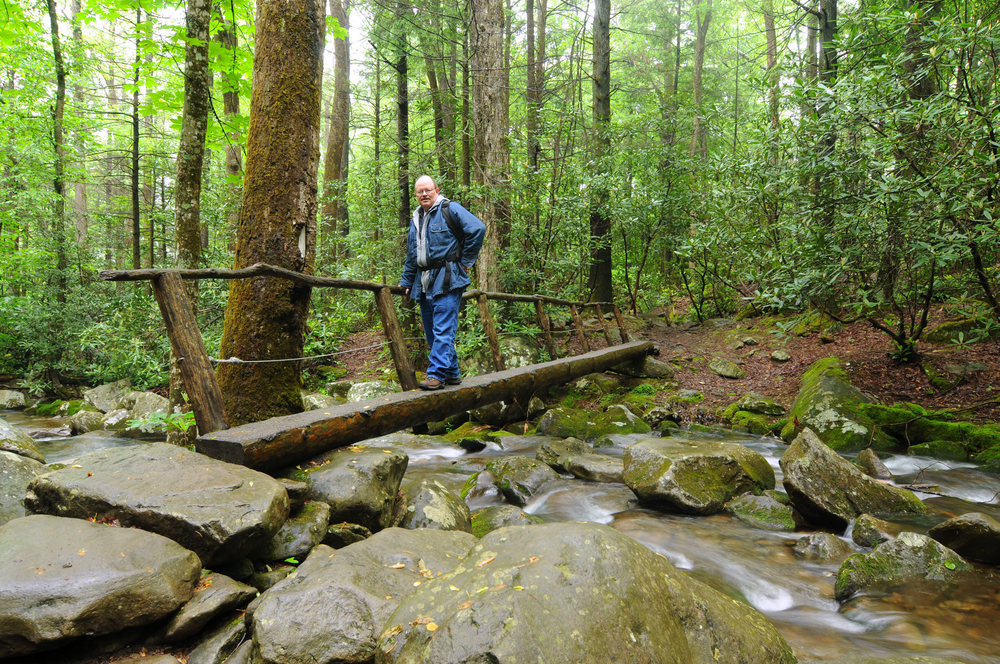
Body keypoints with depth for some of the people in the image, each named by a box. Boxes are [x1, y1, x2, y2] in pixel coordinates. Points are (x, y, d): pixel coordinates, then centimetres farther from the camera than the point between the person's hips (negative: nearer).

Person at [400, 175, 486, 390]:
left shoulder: (450, 209, -3)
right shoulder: (416, 219, 20)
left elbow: (477, 229, -12)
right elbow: (410, 256, 27)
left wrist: (465, 261, -9)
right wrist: (405, 282, 24)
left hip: (446, 280, -8)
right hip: (423, 284, 8)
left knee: (443, 330, -12)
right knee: (431, 332, 8)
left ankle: (436, 374, -13)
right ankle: (452, 373, 17)